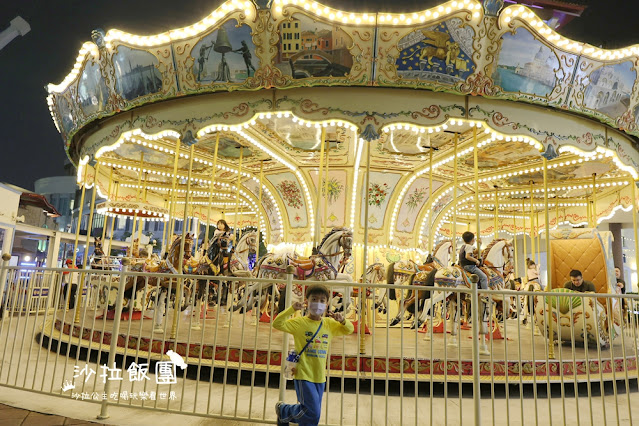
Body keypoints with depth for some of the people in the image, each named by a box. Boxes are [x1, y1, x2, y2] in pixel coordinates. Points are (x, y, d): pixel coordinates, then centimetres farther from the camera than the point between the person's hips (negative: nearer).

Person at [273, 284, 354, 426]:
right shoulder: (299, 322, -8)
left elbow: (349, 330, 16)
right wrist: (292, 309, -26)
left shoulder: (329, 324, 7)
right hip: (303, 375, -6)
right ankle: (283, 409, 17)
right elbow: (277, 324, -18)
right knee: (312, 413, -8)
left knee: (314, 413, 13)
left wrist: (342, 320, -5)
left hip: (320, 377, 6)